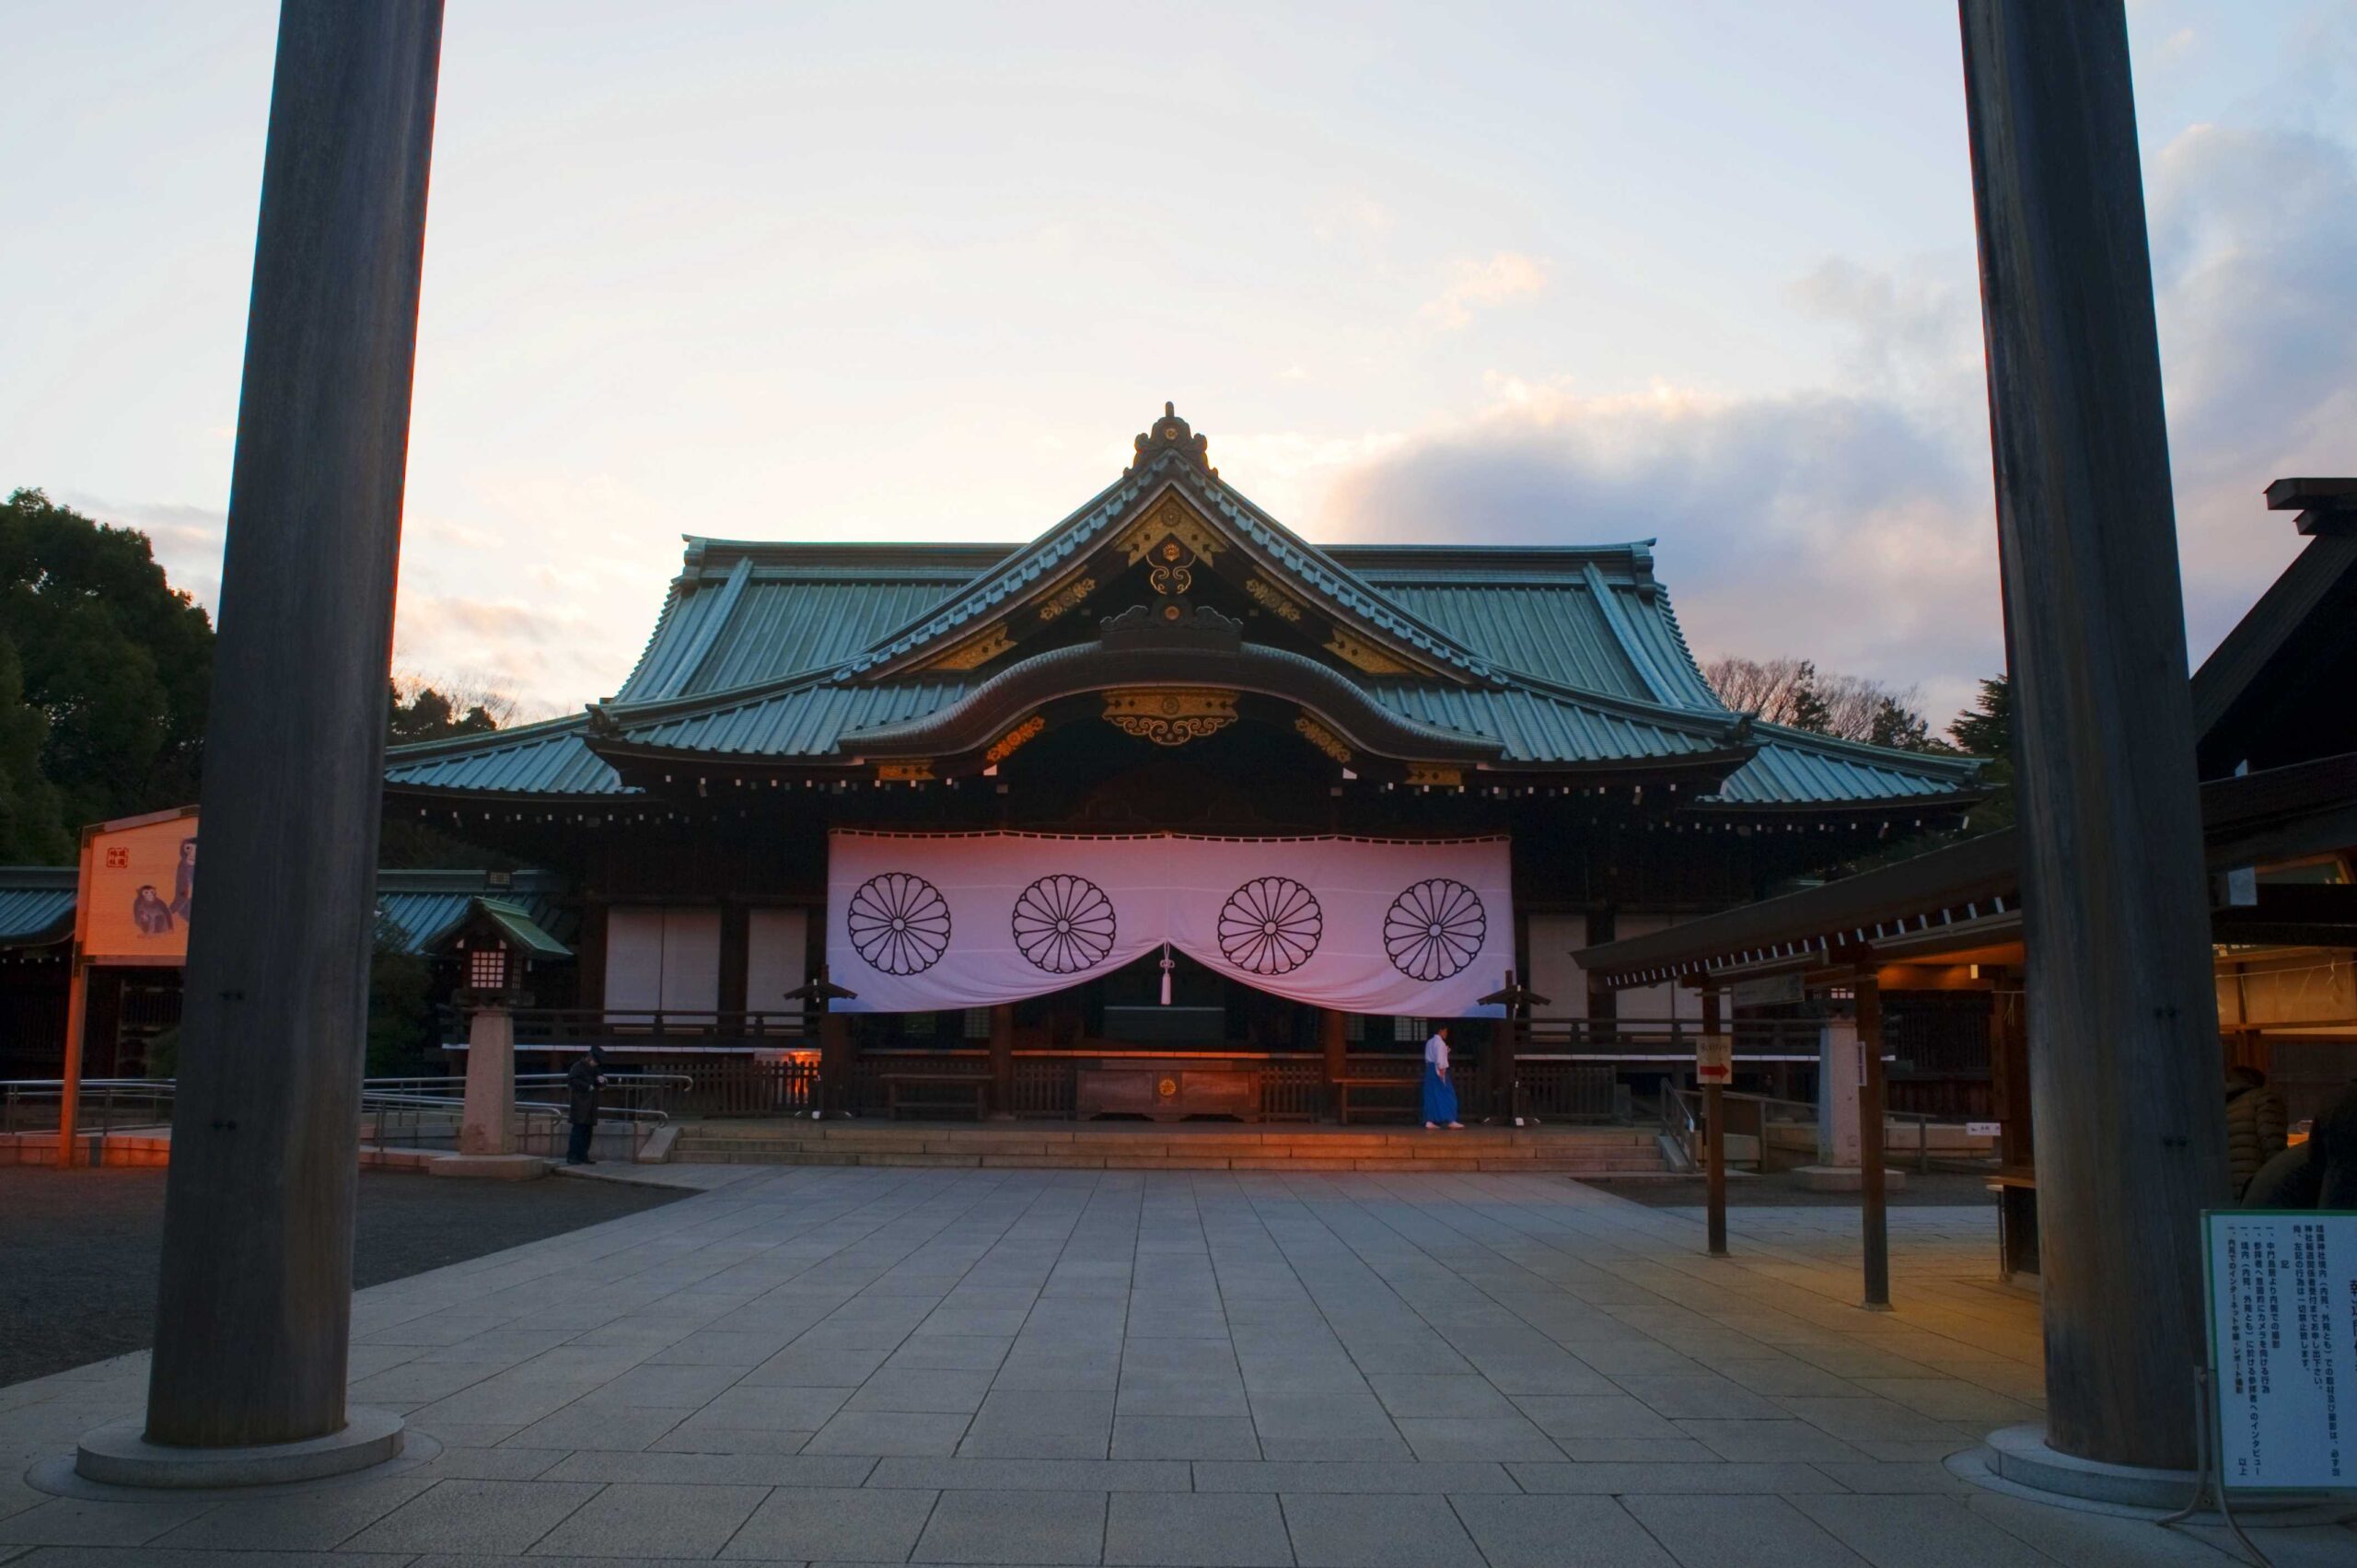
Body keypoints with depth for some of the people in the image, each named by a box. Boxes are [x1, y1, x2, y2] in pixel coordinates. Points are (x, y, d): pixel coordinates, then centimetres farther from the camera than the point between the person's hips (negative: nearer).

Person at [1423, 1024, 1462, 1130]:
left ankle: (1429, 1121, 3)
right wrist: (1441, 1069, -20)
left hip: (1430, 1068, 9)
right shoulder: (1440, 1042, -11)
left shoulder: (1429, 1042, 17)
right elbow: (1440, 1057, -18)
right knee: (1446, 1095, -5)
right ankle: (1450, 1120, -8)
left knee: (1431, 1096, 7)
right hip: (1438, 1070, -9)